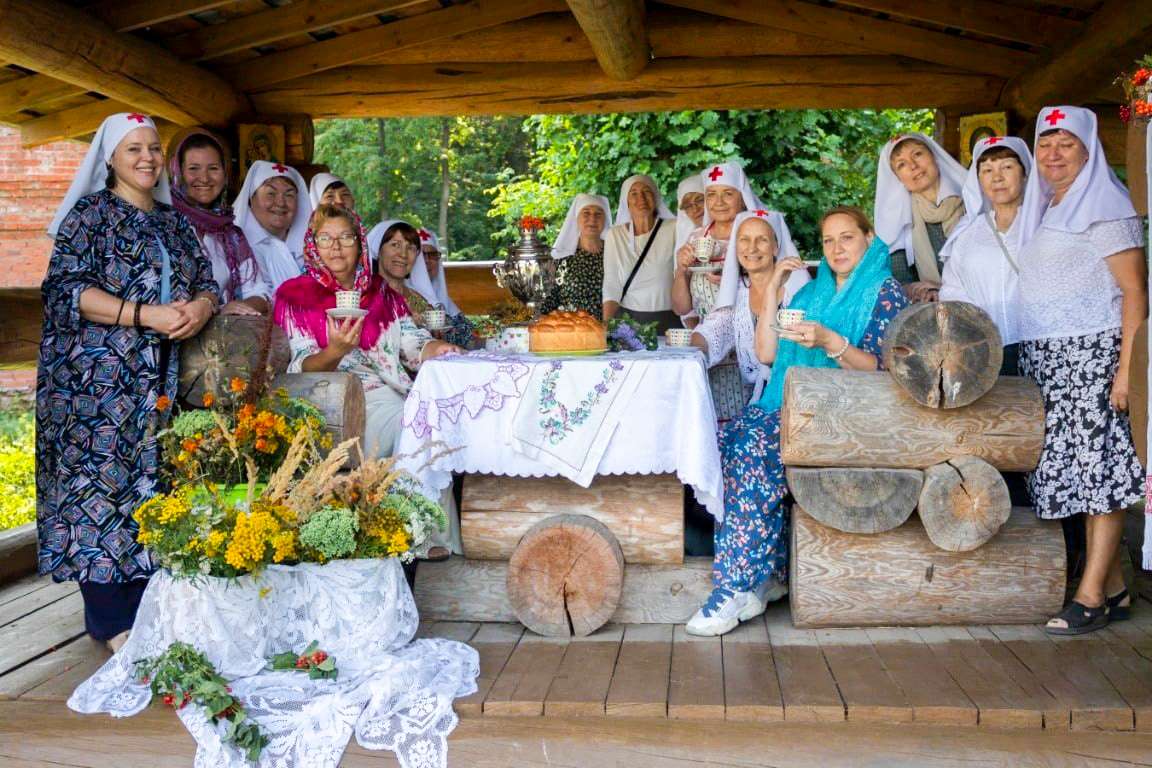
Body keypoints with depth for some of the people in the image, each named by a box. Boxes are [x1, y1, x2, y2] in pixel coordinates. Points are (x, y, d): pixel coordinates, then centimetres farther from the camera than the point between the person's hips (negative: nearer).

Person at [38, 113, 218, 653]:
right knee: (99, 482, -5)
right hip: (99, 376, -5)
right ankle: (110, 620, 1)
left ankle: (141, 605, 12)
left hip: (161, 381, 5)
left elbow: (206, 282, 16)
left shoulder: (173, 222, 18)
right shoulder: (90, 213, 1)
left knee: (153, 485, 4)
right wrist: (145, 315, -19)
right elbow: (68, 288, -9)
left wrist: (200, 307, -9)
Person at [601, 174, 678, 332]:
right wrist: (607, 326, -8)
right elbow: (611, 286, 4)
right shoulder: (614, 235, 7)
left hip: (667, 320, -1)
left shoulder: (673, 229, 2)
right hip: (626, 320, 1)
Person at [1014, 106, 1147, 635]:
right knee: (1073, 468, 6)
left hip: (1092, 354, -8)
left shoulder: (1105, 207, -4)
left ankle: (1091, 596, -3)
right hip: (1044, 358, 8)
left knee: (1098, 467, -7)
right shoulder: (1041, 210, 19)